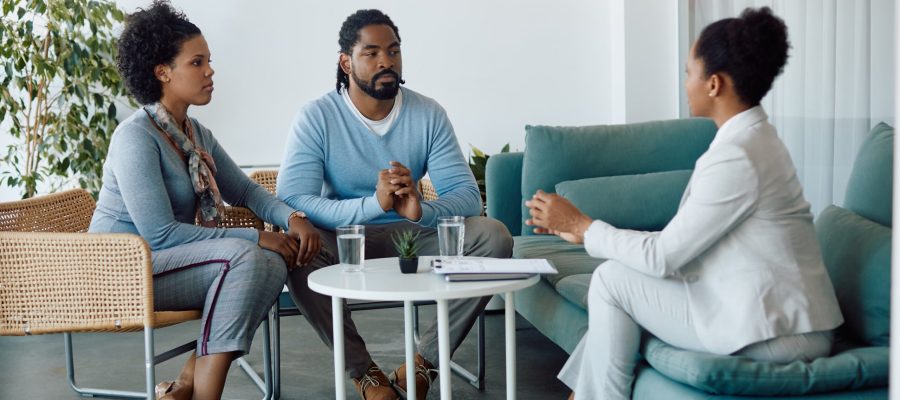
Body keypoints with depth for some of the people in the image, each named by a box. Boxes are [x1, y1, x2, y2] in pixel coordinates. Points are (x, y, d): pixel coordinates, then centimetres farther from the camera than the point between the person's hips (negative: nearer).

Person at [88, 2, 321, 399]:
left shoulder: (196, 133, 8)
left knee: (273, 262, -15)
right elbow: (160, 234, -25)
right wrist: (254, 237, -23)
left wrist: (292, 217, -7)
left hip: (172, 262, 8)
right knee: (242, 256, -28)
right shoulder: (136, 136, -19)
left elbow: (244, 190, 15)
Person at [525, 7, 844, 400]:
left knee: (613, 278, -5)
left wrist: (582, 225, -4)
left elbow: (663, 257, -17)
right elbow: (679, 240, 10)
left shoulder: (736, 156, -21)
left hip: (776, 333, -9)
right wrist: (584, 229, 8)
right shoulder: (752, 138, 10)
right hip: (780, 313, 9)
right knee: (625, 271, 13)